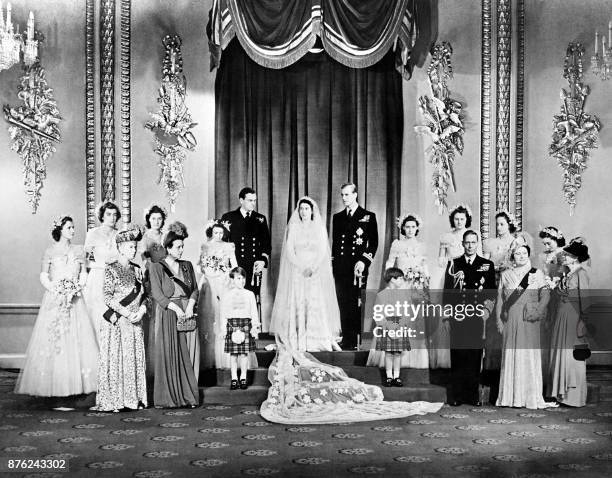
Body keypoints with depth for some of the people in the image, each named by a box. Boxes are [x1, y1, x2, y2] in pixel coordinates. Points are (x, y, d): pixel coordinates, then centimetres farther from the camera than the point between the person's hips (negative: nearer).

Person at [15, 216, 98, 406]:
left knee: (78, 339, -2)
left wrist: (78, 288, -7)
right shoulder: (50, 251, 3)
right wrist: (55, 290, -12)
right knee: (52, 339, -4)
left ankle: (77, 382, 3)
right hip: (54, 299, -2)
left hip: (75, 299, 2)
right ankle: (52, 383, 1)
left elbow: (84, 273, 10)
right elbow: (43, 275, 2)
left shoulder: (78, 250, 10)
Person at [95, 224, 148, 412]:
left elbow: (144, 295, 14)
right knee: (115, 360, -3)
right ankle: (112, 401, 4)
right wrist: (126, 313, -17)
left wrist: (142, 310, -5)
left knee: (134, 360, 6)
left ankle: (133, 399, 13)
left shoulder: (137, 269, 12)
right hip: (116, 323, -5)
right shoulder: (111, 269, -5)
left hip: (135, 324, 5)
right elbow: (108, 297, -11)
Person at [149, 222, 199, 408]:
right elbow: (157, 294, -8)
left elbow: (195, 289, 10)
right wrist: (176, 308, -17)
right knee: (168, 355, -4)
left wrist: (190, 306, -9)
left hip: (187, 313, 4)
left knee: (188, 355, 1)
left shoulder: (187, 265, 14)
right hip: (167, 314, -4)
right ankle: (168, 397, 1)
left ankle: (187, 395, 6)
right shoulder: (156, 267, 0)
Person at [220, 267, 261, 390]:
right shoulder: (226, 295, 7)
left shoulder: (249, 294, 9)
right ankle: (234, 379, 9)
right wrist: (223, 328, 2)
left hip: (246, 323, 0)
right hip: (232, 323, 0)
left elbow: (254, 312, 10)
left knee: (244, 353, 1)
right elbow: (223, 313, 7)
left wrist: (255, 327, 3)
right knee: (233, 354, 1)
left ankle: (243, 378, 11)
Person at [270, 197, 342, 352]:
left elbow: (323, 251, 1)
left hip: (316, 272, 0)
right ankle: (296, 341, -6)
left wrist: (312, 268, -12)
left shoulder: (319, 227, 8)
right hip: (296, 272, 0)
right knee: (296, 304, -6)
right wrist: (302, 268, -12)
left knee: (317, 303, -7)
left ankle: (320, 340, -6)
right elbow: (289, 251, -1)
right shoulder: (293, 228, 6)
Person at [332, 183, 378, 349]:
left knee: (356, 305, -6)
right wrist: (334, 263, 10)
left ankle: (355, 341, -1)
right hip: (340, 267, 4)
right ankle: (346, 341, 7)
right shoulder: (337, 217, 16)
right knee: (343, 305, 2)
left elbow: (374, 243, 1)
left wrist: (364, 261, -10)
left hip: (358, 266, -4)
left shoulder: (368, 216, 4)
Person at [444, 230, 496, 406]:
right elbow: (447, 291, 9)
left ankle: (473, 395, 8)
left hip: (477, 317, 0)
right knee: (457, 357, 0)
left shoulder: (487, 265, 10)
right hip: (457, 317, 0)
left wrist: (487, 309, -4)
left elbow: (491, 290, 8)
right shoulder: (454, 264, 10)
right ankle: (457, 395, 6)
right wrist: (449, 311, 0)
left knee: (475, 357, 0)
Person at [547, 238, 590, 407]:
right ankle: (561, 392, 20)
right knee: (560, 353, 11)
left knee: (572, 355, -1)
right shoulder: (566, 274, 12)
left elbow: (584, 299, -15)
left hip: (573, 316, -8)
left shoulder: (581, 273, -12)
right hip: (561, 317, 8)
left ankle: (574, 396, 8)